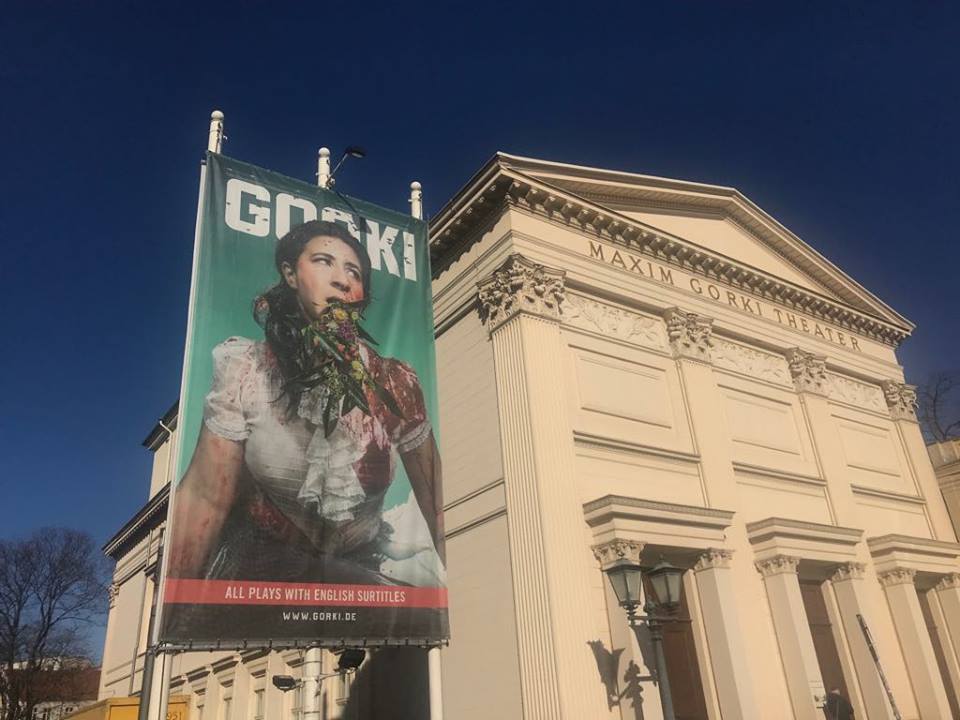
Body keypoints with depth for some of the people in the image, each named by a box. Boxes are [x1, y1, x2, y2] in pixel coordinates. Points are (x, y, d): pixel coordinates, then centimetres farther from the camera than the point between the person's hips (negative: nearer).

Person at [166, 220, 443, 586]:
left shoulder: (396, 383, -10)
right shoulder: (246, 371, -11)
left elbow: (435, 503, -3)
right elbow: (204, 497, -11)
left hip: (362, 568, 0)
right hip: (261, 564, 0)